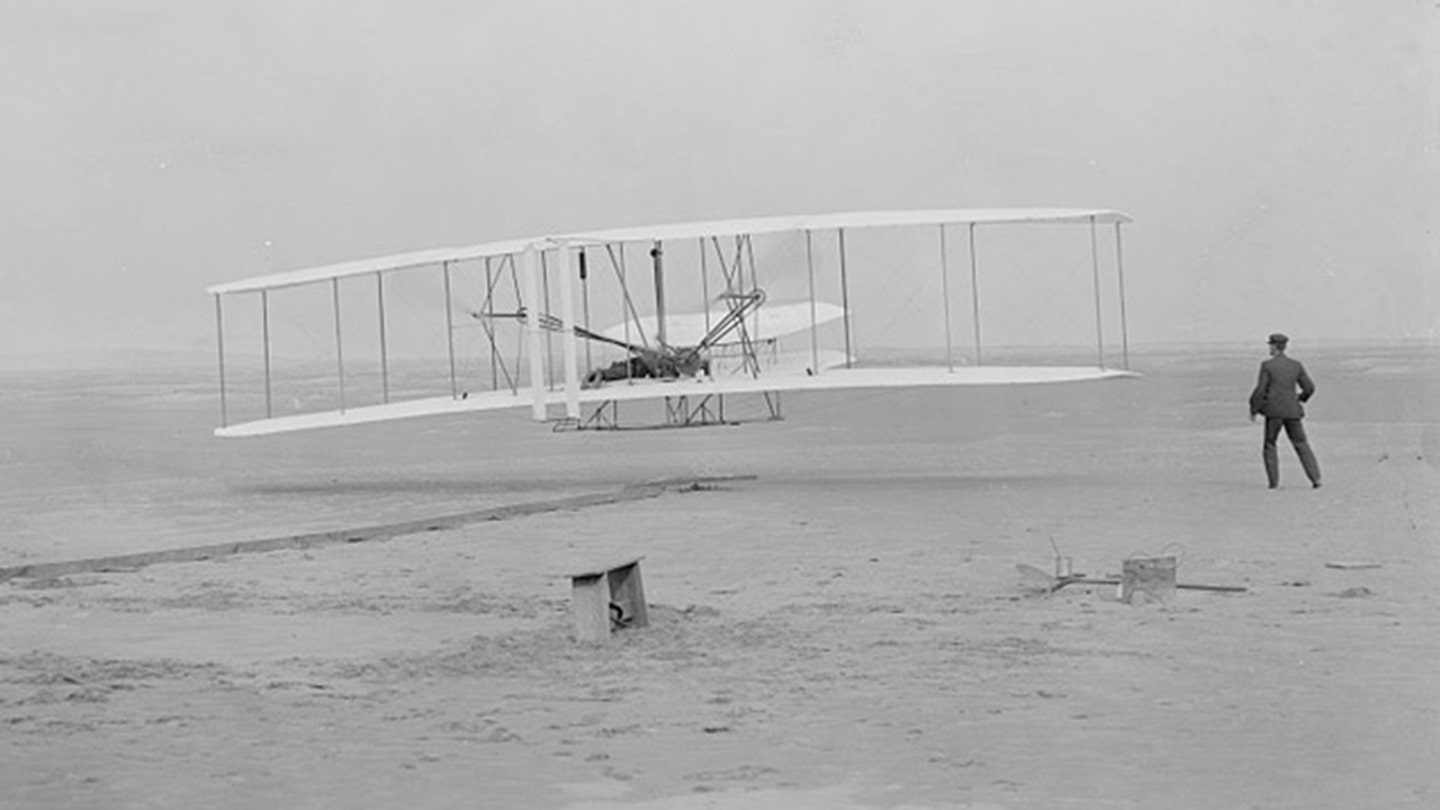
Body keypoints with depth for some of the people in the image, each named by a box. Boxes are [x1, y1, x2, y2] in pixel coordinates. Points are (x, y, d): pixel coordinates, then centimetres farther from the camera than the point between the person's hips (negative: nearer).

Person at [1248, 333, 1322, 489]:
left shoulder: (1267, 366, -8)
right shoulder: (1296, 365, 3)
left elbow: (1260, 390, -11)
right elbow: (1309, 387, 5)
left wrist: (1253, 410, 0)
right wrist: (1300, 398, 25)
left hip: (1274, 411, -3)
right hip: (1293, 411, 3)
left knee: (1270, 445, 12)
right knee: (1301, 444, 9)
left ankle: (1274, 481, 4)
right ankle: (1315, 478, -1)